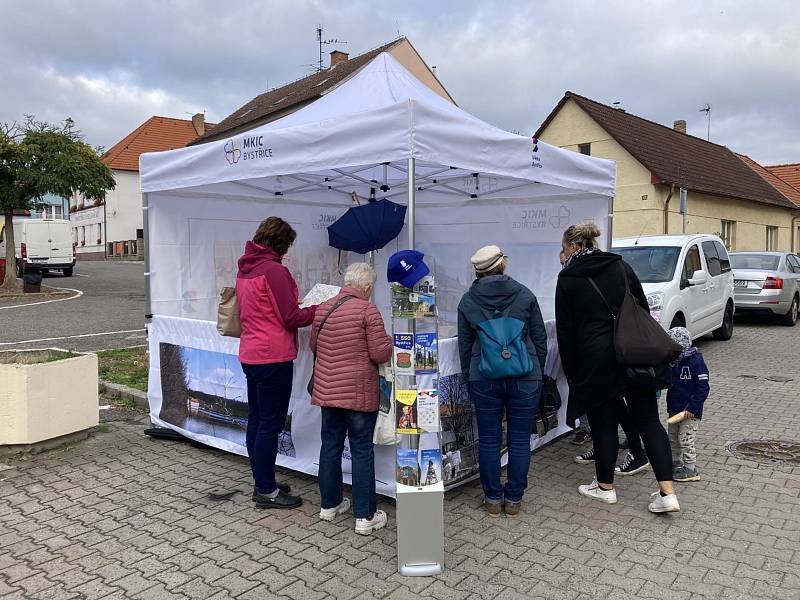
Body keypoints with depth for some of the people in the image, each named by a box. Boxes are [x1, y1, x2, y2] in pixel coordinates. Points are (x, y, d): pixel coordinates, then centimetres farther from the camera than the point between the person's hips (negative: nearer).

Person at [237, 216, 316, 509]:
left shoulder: (244, 269, 11)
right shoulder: (274, 270, -16)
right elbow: (291, 318, -16)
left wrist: (296, 306, 13)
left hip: (250, 354, 9)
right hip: (273, 357, -9)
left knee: (257, 420, 15)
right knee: (271, 424, 0)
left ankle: (262, 483, 27)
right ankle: (267, 491, 9)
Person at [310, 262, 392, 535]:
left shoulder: (322, 308, 3)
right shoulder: (368, 311, -14)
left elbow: (314, 346, 16)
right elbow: (381, 354, -14)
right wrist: (389, 339, 5)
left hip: (327, 390, 6)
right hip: (359, 393, -5)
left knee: (330, 446, 16)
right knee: (362, 451, 3)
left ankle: (329, 504, 30)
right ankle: (365, 517, 10)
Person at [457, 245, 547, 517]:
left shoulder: (467, 301, 0)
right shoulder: (524, 295, -2)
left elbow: (464, 344, 7)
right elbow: (540, 339, 4)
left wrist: (469, 377, 17)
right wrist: (537, 372, 16)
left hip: (484, 379, 1)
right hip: (524, 378, -1)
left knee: (489, 440, 11)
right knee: (519, 440, 10)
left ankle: (493, 499, 20)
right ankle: (514, 499, 19)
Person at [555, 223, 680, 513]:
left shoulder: (567, 280, -2)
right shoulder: (620, 266, 8)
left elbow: (565, 332, -2)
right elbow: (644, 309, 10)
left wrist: (572, 373, 6)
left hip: (597, 360, -4)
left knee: (604, 423, 10)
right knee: (649, 420, 7)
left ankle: (605, 486, 26)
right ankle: (667, 492, 4)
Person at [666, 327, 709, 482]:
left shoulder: (696, 362, -18)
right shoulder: (674, 362, 7)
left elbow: (703, 388, -19)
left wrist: (692, 407, -22)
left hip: (690, 412, -8)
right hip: (674, 409, 8)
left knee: (685, 441, -2)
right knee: (673, 439, 17)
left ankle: (691, 470, 8)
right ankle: (675, 464, 31)